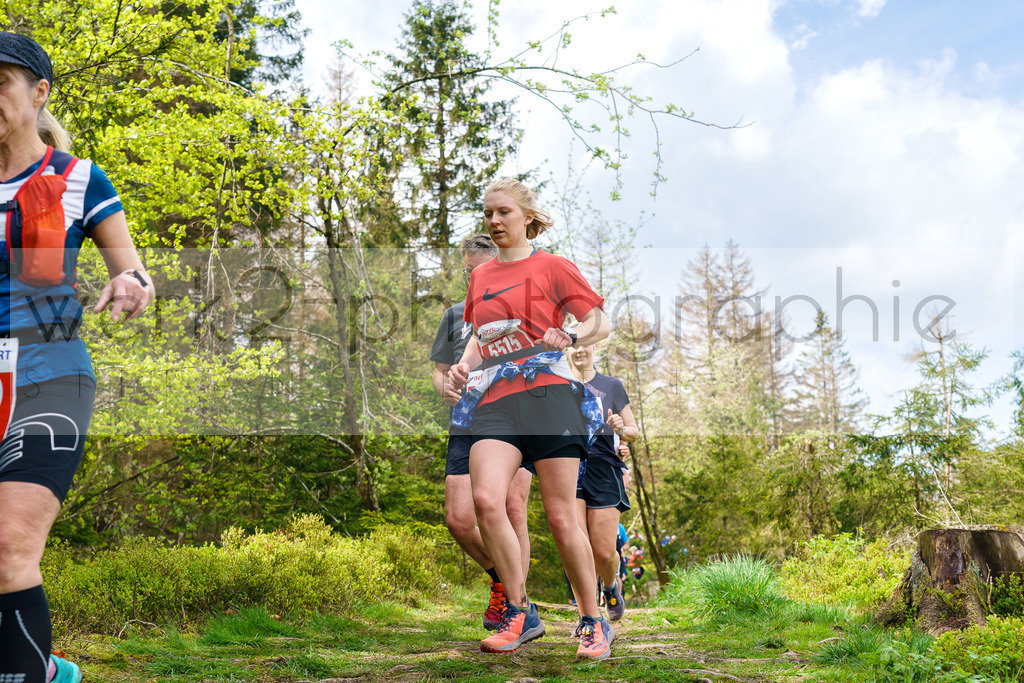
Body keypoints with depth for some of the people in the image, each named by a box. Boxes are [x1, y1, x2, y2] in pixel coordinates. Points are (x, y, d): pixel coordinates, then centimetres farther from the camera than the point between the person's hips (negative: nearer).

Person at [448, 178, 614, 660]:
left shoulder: (551, 266, 6)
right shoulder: (480, 276, 21)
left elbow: (601, 323, 5)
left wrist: (569, 336, -15)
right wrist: (464, 363, 10)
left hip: (547, 392, -4)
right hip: (494, 401, 4)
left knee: (560, 517, -4)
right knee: (485, 499, -19)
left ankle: (594, 622, 13)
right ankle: (520, 614, -4)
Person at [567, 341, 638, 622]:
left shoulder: (612, 386, 13)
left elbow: (634, 432, 17)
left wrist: (621, 428, -5)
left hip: (603, 470, 0)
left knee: (604, 552, -6)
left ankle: (611, 585, 30)